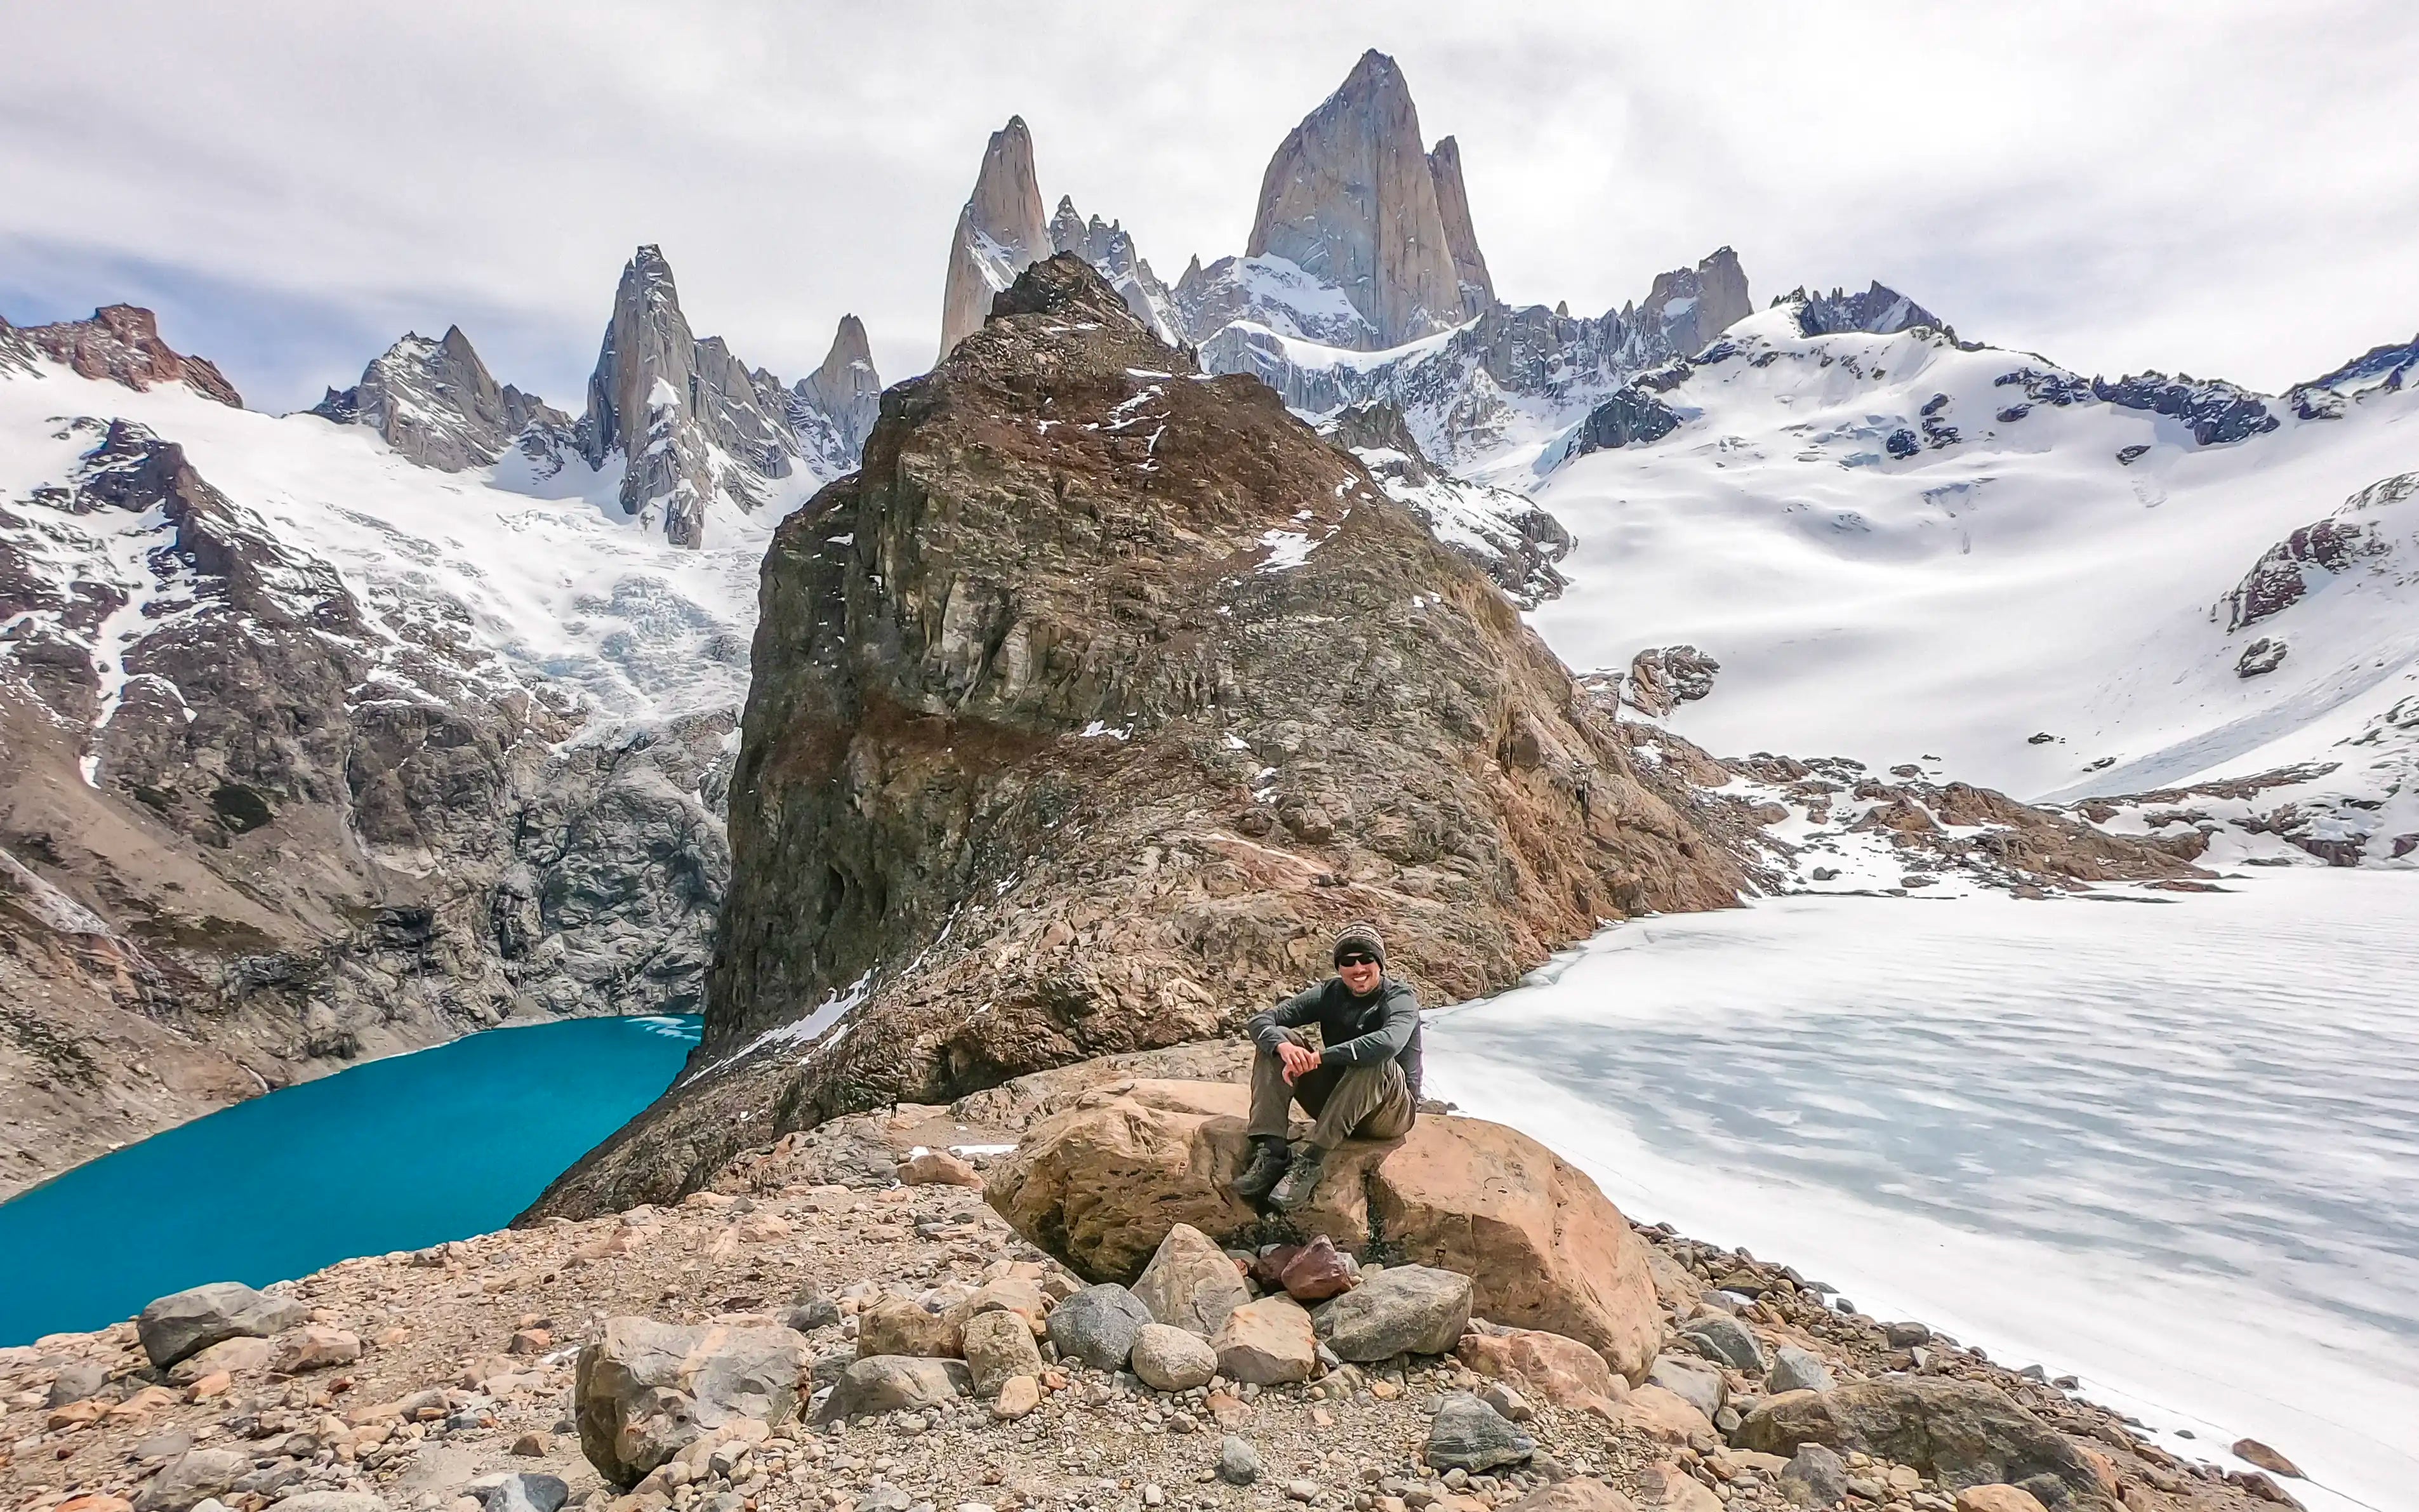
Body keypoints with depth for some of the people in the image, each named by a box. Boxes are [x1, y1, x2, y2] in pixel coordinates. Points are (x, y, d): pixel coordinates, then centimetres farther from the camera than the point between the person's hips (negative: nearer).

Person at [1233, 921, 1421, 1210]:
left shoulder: (1400, 999, -14)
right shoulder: (1329, 993, -1)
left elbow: (1389, 1042, -39)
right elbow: (1261, 1019, -10)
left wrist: (1319, 1057, -40)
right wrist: (1284, 1047, -34)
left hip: (1390, 1113, -5)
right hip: (1335, 1106, 5)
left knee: (1374, 1062, -36)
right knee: (1276, 1039, -12)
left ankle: (1312, 1160, -32)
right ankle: (1269, 1153, -23)